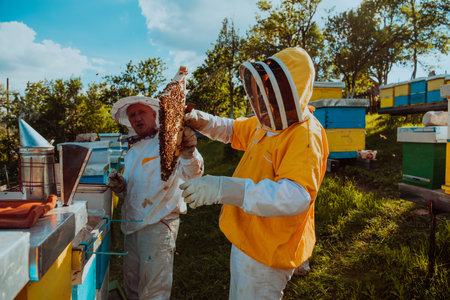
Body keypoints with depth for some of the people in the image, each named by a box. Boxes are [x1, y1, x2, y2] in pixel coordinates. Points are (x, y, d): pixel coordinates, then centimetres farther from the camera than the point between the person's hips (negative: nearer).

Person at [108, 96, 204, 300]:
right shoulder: (132, 152, 15)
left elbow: (193, 173, -27)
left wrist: (189, 152, -48)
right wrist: (120, 188, 1)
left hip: (159, 225, -7)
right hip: (132, 225, 8)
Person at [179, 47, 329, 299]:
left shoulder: (305, 136, -28)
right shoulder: (268, 124, 1)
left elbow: (297, 197, -42)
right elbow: (234, 130, 18)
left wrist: (225, 189, -50)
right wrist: (205, 122, -3)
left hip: (267, 252, -9)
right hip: (246, 240, 9)